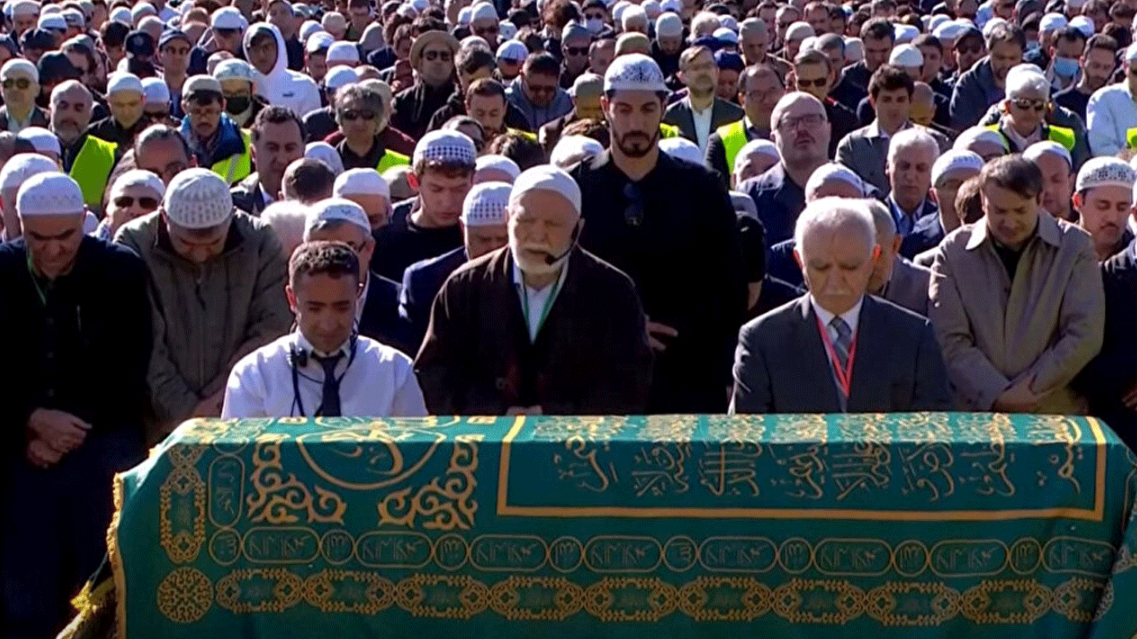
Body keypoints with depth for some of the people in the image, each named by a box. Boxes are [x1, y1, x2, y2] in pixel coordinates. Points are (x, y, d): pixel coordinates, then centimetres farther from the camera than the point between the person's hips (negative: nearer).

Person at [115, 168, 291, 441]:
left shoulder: (261, 242, -2)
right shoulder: (133, 244, -6)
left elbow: (271, 330, -6)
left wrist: (211, 404, -11)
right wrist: (186, 412, -14)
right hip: (157, 427, -1)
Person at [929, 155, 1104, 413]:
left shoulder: (1075, 247, 2)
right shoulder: (953, 251, 3)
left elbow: (1085, 335, -4)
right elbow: (950, 341, -3)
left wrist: (1030, 389, -10)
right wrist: (997, 397, -14)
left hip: (1055, 412, 0)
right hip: (974, 413, 0)